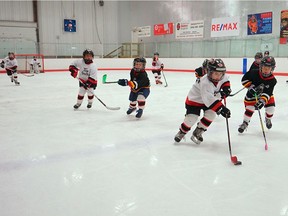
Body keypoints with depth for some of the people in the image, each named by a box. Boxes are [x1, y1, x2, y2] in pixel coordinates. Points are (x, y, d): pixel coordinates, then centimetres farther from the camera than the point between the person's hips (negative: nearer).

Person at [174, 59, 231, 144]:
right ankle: (181, 132, 15)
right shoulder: (205, 83, -39)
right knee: (191, 118, -16)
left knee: (211, 114, -15)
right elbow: (209, 99, -49)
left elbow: (225, 80, 11)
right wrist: (221, 109, -57)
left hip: (211, 98, 7)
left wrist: (226, 88, -8)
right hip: (195, 99, -6)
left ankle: (197, 132, 4)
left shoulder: (222, 76, -16)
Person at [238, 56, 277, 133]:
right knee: (249, 108, -10)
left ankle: (268, 119, 30)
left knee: (271, 108, -4)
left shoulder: (272, 80, -24)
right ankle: (245, 123, 12)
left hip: (266, 95, 2)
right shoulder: (254, 74, -27)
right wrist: (251, 87, -30)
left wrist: (262, 101, -44)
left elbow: (267, 93, -30)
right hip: (252, 94, -2)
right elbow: (244, 79, -20)